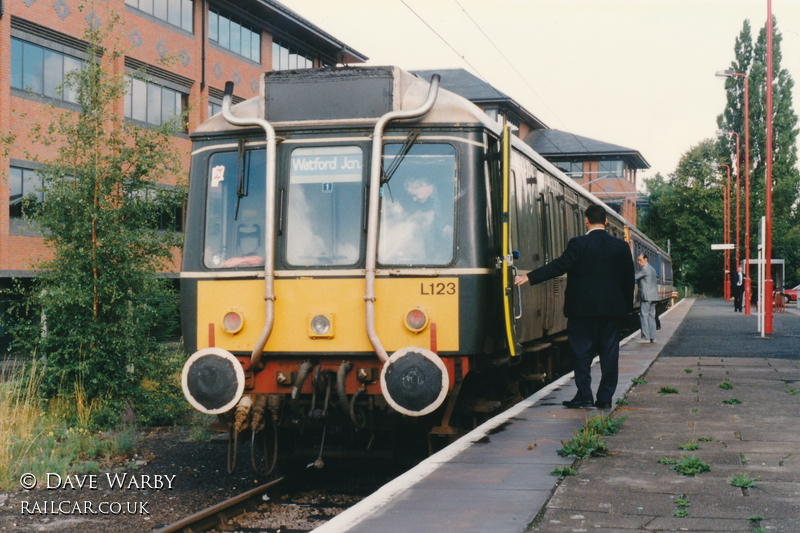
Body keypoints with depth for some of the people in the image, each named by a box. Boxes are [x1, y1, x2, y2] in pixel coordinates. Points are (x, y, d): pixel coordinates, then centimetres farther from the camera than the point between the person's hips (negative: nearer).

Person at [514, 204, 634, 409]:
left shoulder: (578, 244, -8)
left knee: (582, 351, 4)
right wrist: (627, 306, 19)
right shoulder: (621, 246, 5)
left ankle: (584, 395, 1)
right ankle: (605, 398, 6)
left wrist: (529, 277, -13)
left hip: (583, 308, -3)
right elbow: (628, 278, 9)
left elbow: (559, 266, -15)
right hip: (613, 308, 3)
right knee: (609, 353, 6)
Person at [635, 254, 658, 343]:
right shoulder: (652, 269, 19)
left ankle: (645, 337, -12)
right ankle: (652, 337, 7)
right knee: (651, 316, 8)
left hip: (646, 296, -9)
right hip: (653, 296, 9)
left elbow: (634, 277, -12)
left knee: (644, 316, -8)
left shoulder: (644, 269, -11)